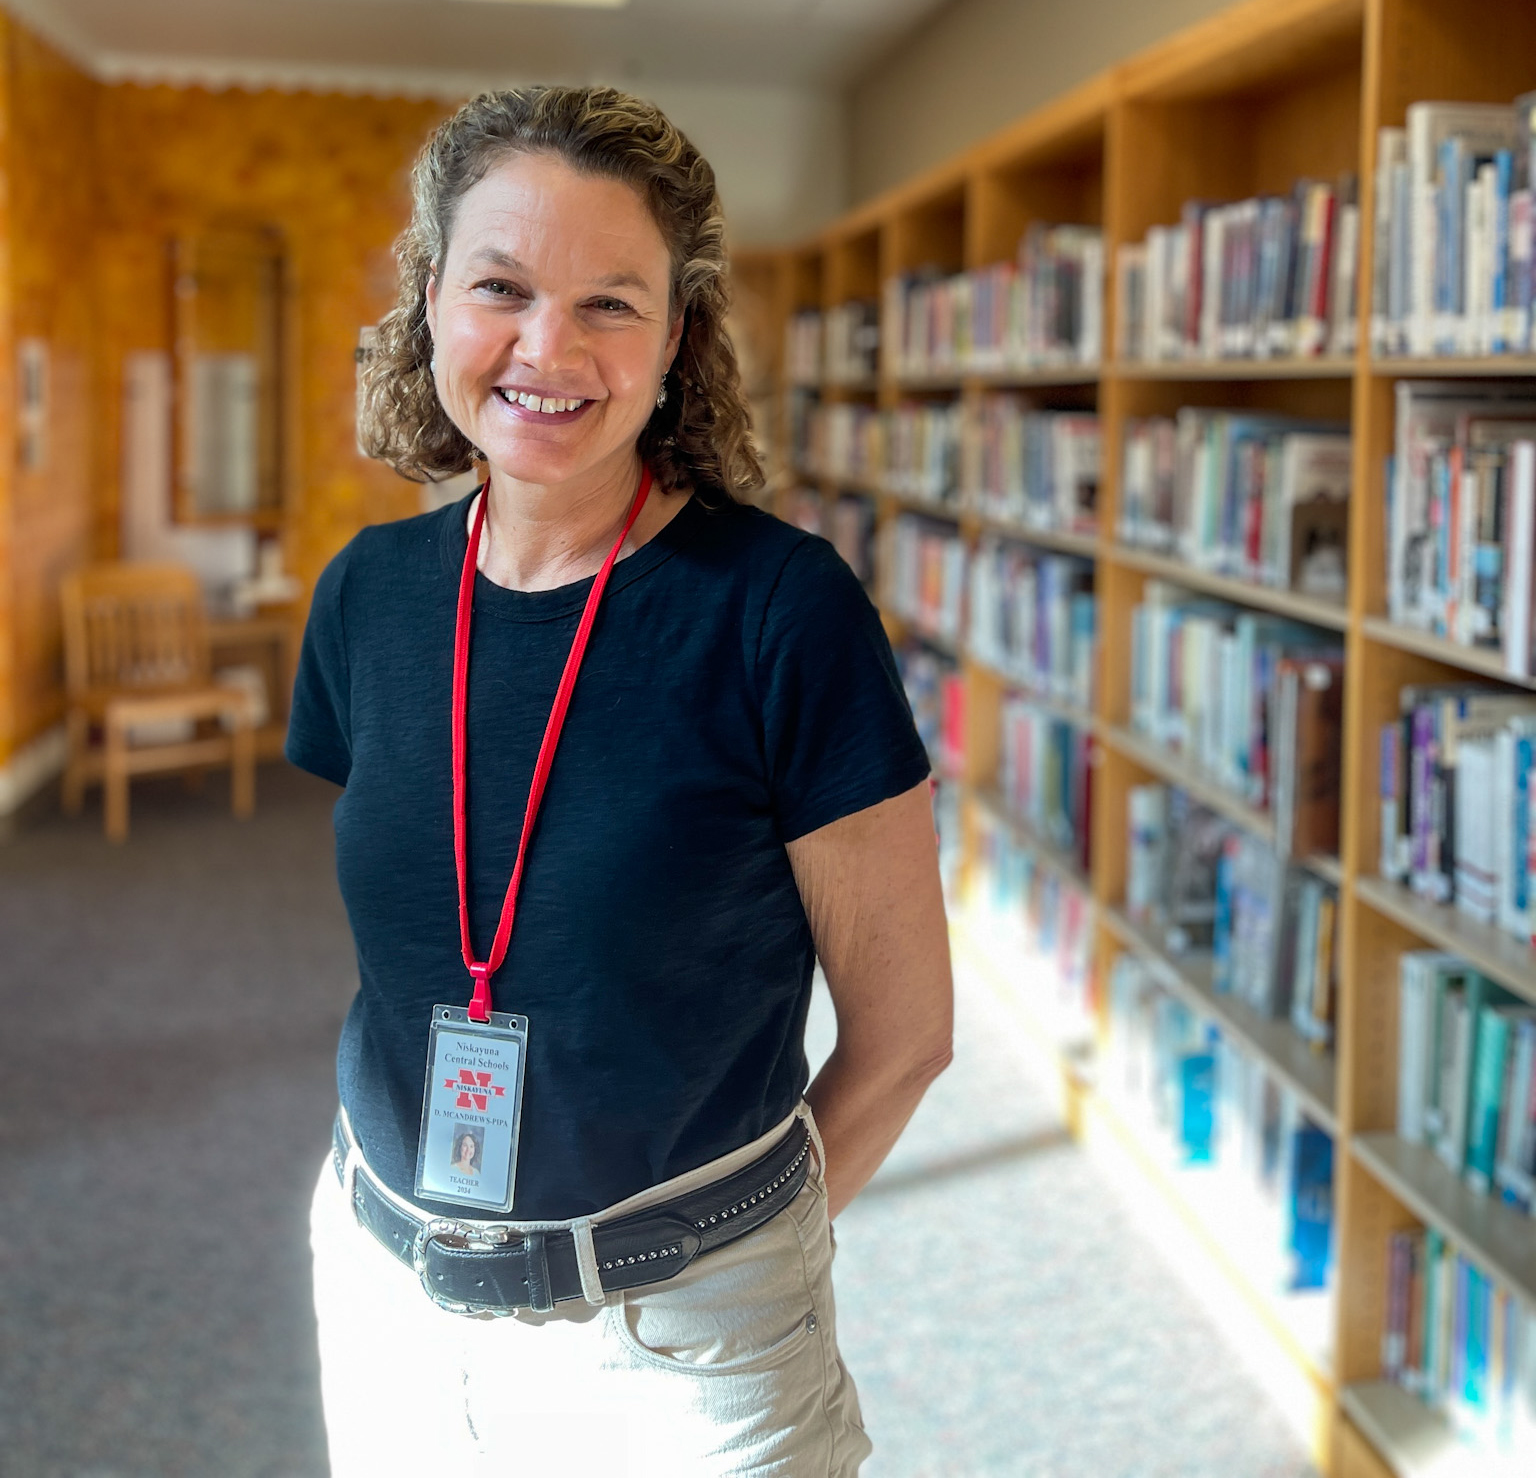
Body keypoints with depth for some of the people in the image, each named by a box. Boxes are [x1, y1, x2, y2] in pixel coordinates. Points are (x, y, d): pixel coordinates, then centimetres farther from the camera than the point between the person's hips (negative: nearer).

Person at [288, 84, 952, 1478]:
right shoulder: (369, 594, -3)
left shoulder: (782, 611, -18)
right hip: (387, 1293, 5)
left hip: (677, 1339, -4)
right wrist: (439, 1225, 5)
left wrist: (721, 1252, -2)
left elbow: (902, 1029, -11)